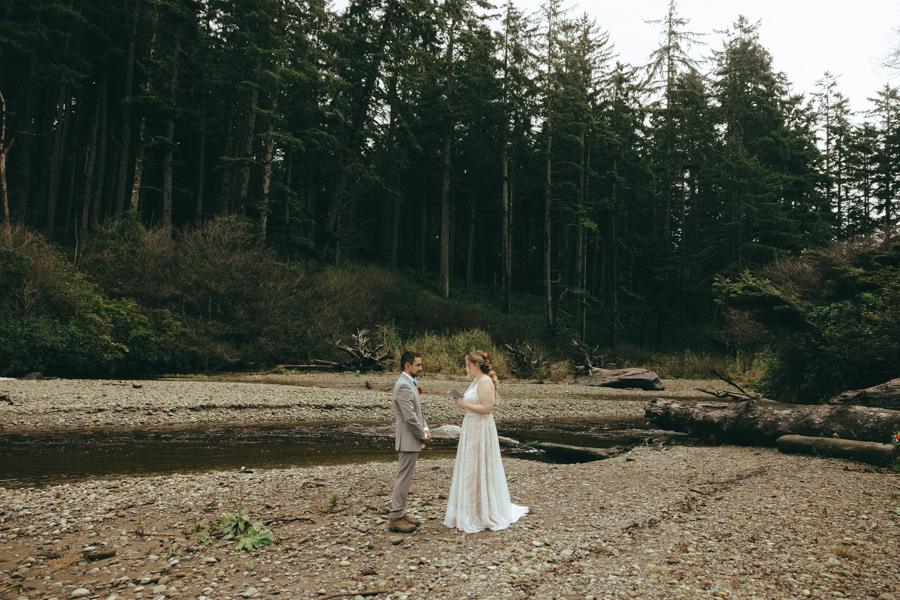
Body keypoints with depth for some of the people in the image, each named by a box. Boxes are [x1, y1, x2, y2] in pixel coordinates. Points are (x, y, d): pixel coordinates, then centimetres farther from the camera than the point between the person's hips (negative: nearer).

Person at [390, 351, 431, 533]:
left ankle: (400, 513, 25)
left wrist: (425, 428, 5)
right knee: (403, 478, -4)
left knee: (404, 477, 16)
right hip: (408, 439, -10)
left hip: (412, 438, 10)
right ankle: (395, 518, 4)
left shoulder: (410, 383, 14)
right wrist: (423, 435, -12)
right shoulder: (403, 385, -20)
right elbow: (409, 417, -23)